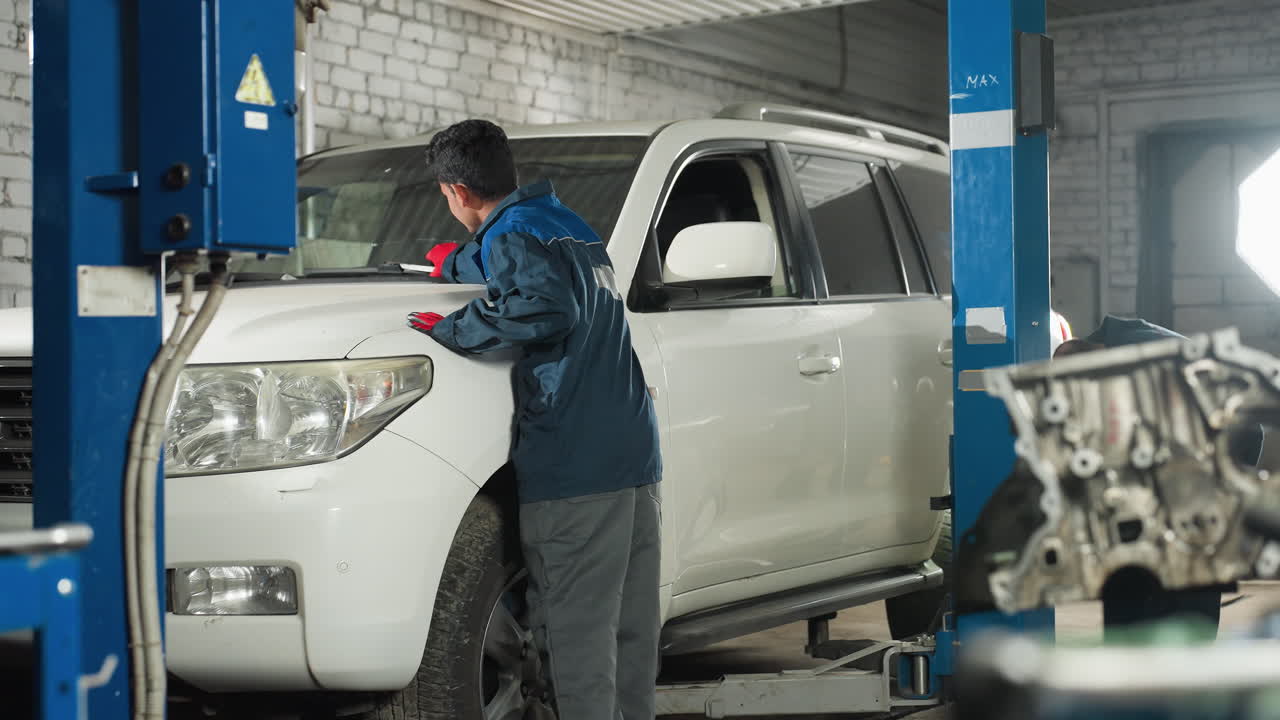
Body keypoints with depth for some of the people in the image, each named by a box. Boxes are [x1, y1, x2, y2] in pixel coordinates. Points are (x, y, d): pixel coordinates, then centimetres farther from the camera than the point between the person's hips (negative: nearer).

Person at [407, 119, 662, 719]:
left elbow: (547, 306, -24)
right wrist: (457, 264, 55)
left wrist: (454, 330, -13)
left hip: (576, 466, -9)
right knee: (631, 632, 13)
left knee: (579, 636, -6)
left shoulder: (510, 235, -6)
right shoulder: (564, 221, 21)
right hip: (637, 453, 9)